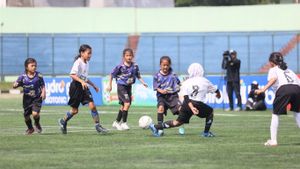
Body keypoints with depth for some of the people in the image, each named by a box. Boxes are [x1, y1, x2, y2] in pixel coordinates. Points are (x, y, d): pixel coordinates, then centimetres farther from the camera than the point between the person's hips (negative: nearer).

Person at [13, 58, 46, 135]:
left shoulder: (39, 76, -8)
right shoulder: (23, 76, -8)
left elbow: (43, 86, 1)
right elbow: (15, 85, -6)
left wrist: (43, 92, -16)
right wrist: (15, 85, -29)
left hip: (37, 98, -2)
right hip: (27, 99, 2)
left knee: (35, 113, -21)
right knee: (26, 115, 10)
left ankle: (37, 124, 14)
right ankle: (30, 128, 40)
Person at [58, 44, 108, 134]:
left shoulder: (86, 63, 12)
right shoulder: (78, 62, -14)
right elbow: (72, 74, -26)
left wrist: (93, 85, 23)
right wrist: (82, 81, -36)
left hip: (84, 87, 7)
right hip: (76, 86, -7)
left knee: (92, 105, -8)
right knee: (75, 110, 2)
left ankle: (98, 126, -5)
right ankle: (63, 121, 27)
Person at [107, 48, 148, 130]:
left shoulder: (135, 66, -1)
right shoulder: (120, 66, -14)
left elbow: (138, 76, 12)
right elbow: (111, 75, -5)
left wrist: (143, 83, -2)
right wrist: (109, 85, -7)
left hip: (129, 86, 6)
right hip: (121, 86, -6)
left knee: (123, 106, 13)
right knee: (127, 103, -18)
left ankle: (117, 122, 27)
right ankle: (124, 123, -11)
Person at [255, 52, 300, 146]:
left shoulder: (273, 70, 21)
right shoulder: (289, 70, 37)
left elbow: (274, 78, -3)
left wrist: (263, 89, -15)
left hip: (283, 88, -4)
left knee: (275, 114, 9)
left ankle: (273, 140, 1)